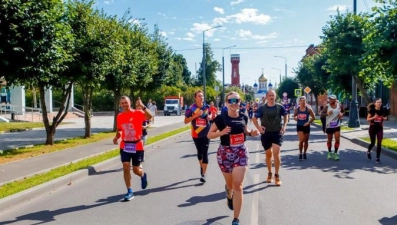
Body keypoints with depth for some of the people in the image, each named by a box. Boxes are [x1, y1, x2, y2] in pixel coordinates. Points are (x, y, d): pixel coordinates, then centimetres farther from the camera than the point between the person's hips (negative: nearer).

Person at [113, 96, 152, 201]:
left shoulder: (138, 113, -11)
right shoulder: (119, 116, 3)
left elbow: (149, 116, -31)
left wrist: (143, 106, -44)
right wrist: (116, 137, -2)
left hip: (137, 146, -3)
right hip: (125, 146, 3)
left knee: (136, 170, 5)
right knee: (126, 168, -7)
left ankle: (143, 175, 43)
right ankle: (129, 192, 6)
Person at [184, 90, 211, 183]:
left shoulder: (207, 107, -3)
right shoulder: (191, 108, -10)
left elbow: (210, 117, 14)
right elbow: (186, 121, -11)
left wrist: (210, 117, -9)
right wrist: (196, 115, -22)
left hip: (205, 133, 0)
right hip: (196, 134, 1)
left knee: (205, 153, -6)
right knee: (199, 152, 18)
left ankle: (203, 174, -3)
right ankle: (201, 166, 44)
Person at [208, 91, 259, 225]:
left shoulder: (244, 117, -1)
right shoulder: (221, 118, -11)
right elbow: (209, 135, -7)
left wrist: (251, 133, -2)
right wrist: (221, 132, -23)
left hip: (241, 152, 1)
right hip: (225, 153, -1)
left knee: (238, 185, -7)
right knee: (230, 184, 16)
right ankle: (229, 195, 56)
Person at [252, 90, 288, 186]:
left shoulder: (280, 107, -4)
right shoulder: (262, 108, -5)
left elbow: (285, 116, 11)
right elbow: (254, 118, 2)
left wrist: (284, 126, -2)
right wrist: (259, 127, -12)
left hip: (277, 133, -1)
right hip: (266, 134, 1)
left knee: (276, 153, -12)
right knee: (268, 154, 12)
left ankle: (277, 175, 1)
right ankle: (269, 174, 30)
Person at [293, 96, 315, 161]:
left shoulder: (308, 109, -6)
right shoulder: (296, 109, -2)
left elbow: (313, 117, -2)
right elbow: (294, 116, 13)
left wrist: (308, 122, -13)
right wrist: (296, 119, -8)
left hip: (306, 126, 1)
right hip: (299, 126, 0)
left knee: (306, 141, 10)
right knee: (301, 140, -13)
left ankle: (305, 153, 27)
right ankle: (300, 154, 0)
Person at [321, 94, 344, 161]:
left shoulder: (339, 106, -1)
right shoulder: (327, 106, -9)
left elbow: (342, 111, 18)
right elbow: (322, 113, -10)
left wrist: (341, 114, -4)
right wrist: (327, 113, -28)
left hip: (337, 126, 1)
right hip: (329, 126, -1)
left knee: (337, 140, -6)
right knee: (329, 140, 10)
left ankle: (335, 153, 6)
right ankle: (329, 152, 27)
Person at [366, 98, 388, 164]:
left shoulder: (383, 110, 0)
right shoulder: (372, 110, -9)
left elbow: (384, 118, 14)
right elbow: (368, 119, -8)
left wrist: (385, 118, -9)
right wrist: (373, 117, -25)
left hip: (380, 128, 2)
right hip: (372, 128, -2)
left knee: (379, 143, -3)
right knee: (373, 143, 8)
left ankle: (377, 158, 4)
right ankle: (368, 152, 40)